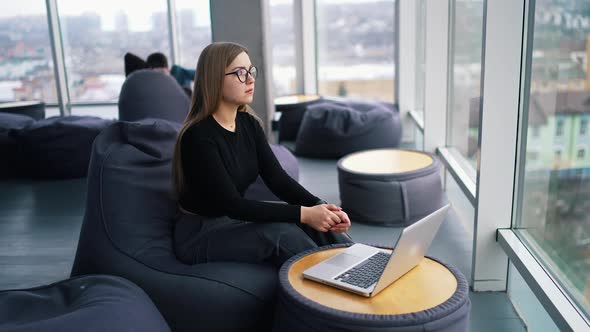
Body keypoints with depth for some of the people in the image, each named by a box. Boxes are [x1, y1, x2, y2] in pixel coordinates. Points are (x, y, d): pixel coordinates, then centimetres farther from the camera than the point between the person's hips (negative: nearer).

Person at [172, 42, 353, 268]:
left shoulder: (249, 124, 0)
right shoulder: (198, 136, -22)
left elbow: (277, 178, -5)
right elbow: (232, 204, -26)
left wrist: (318, 207, -23)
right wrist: (303, 214, -31)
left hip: (235, 220, 7)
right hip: (201, 235, -6)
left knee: (317, 222, -11)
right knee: (280, 232, -28)